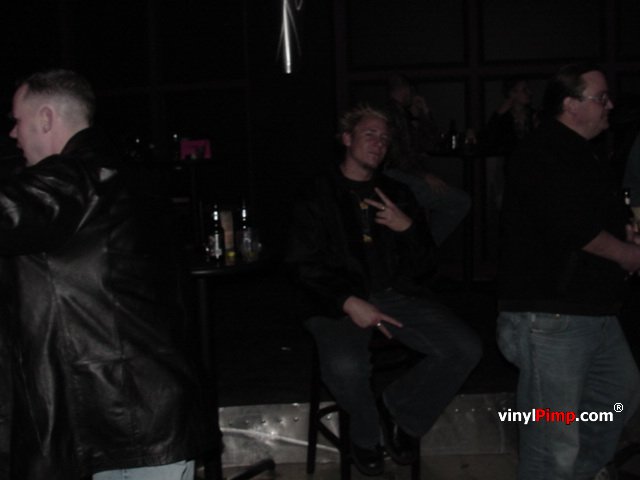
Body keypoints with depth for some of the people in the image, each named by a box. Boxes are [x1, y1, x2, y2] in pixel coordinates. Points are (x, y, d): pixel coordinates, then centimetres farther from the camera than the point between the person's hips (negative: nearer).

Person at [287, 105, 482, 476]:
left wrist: (407, 227, -6)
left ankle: (401, 412, 6)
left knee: (467, 349, -19)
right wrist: (350, 303, -18)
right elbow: (308, 265, -4)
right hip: (342, 300, -3)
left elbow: (424, 265, 14)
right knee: (345, 366, -35)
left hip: (397, 293, 4)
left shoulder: (398, 194, 17)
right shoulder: (317, 196, 6)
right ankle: (366, 435, 0)